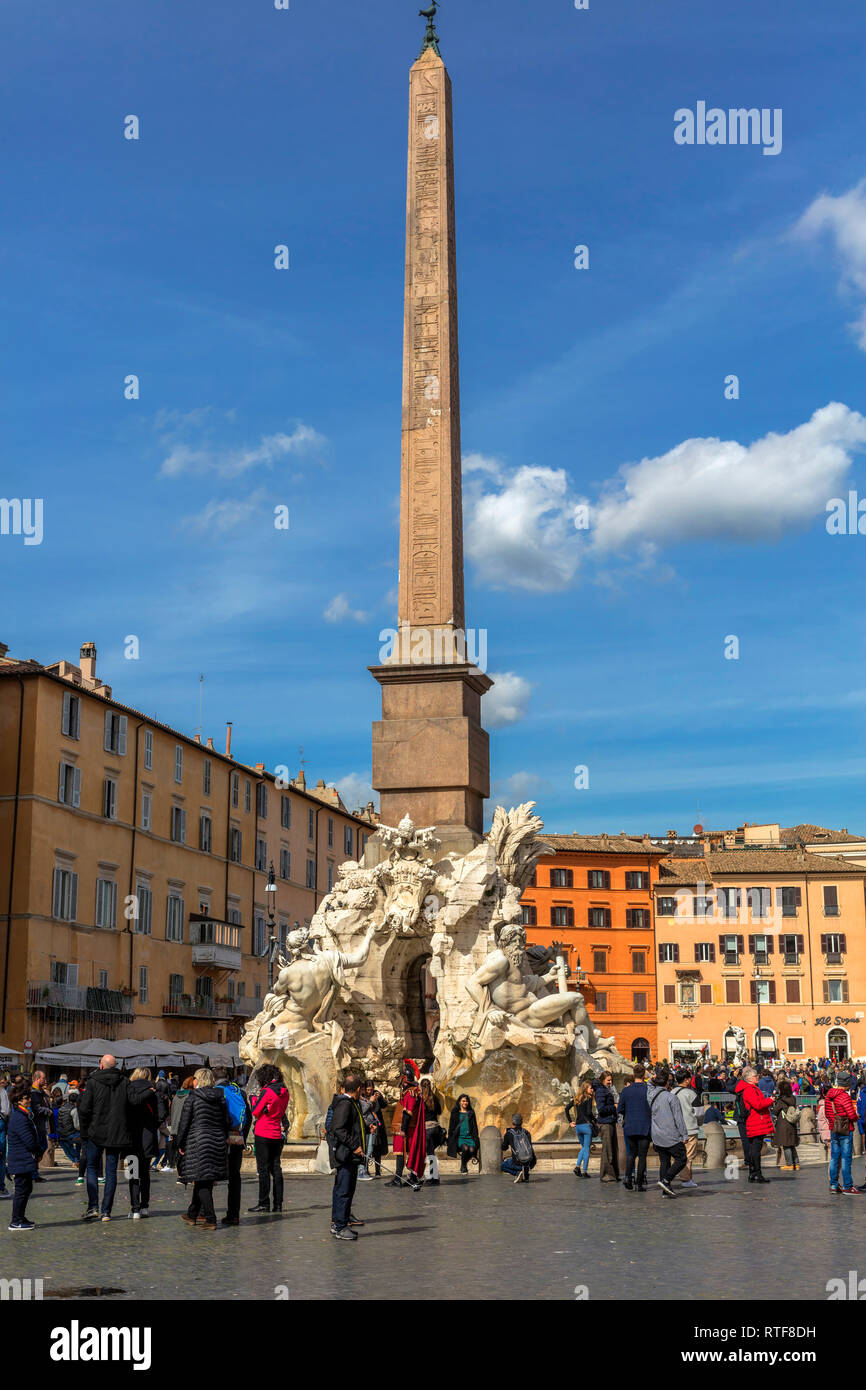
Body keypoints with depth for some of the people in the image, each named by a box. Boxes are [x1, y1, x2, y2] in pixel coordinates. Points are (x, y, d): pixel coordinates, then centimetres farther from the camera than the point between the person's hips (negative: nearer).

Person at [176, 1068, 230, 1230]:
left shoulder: (192, 1098, -6)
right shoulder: (220, 1098, 8)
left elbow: (184, 1122, -6)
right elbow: (226, 1122, 10)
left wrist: (180, 1144, 3)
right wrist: (223, 1142, 18)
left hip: (198, 1142, -6)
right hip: (218, 1143, 6)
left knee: (202, 1182, -5)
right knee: (204, 1181, 16)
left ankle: (210, 1220, -12)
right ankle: (192, 1214, 29)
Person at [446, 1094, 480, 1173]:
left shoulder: (471, 1113, 18)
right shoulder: (455, 1113, 12)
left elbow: (475, 1127, 19)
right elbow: (451, 1127, 11)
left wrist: (476, 1139, 8)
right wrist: (450, 1140, 3)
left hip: (469, 1137, 2)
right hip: (459, 1137, -2)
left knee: (472, 1149, -30)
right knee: (465, 1148, -33)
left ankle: (465, 1163, -1)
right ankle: (463, 1166, -7)